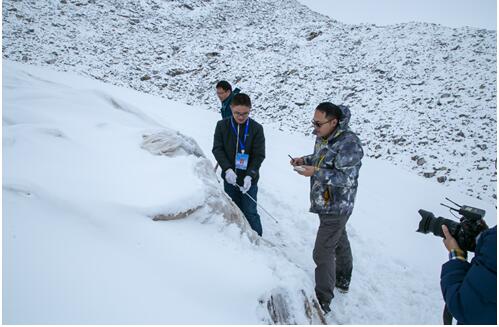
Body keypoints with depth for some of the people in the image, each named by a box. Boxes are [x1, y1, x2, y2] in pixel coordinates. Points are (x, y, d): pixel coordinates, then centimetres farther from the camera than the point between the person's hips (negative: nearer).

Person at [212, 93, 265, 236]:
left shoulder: (256, 128, -9)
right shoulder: (222, 125, -4)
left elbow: (259, 155, -10)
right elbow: (217, 149, -5)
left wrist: (250, 175, -22)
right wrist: (227, 169, -19)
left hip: (249, 180, -2)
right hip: (230, 178, 3)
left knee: (250, 213, 3)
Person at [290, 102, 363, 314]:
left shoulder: (349, 143, -27)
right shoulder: (323, 137, 0)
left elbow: (348, 178, -28)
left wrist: (316, 172, -33)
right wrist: (305, 160, -2)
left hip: (336, 207, -9)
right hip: (327, 203, 9)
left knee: (323, 252, -4)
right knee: (339, 241, 26)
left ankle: (323, 301, 13)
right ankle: (343, 281, 48)